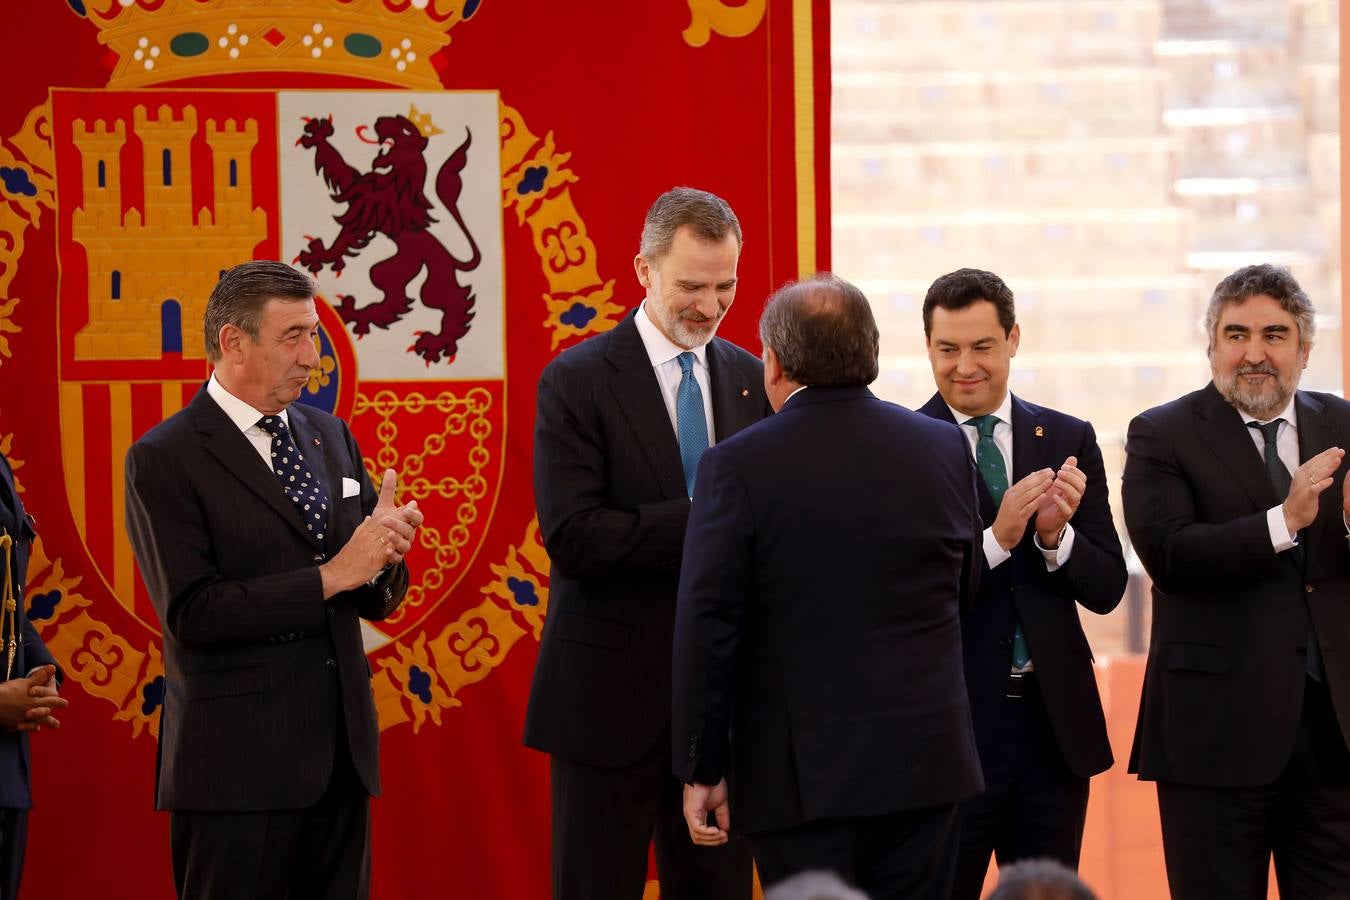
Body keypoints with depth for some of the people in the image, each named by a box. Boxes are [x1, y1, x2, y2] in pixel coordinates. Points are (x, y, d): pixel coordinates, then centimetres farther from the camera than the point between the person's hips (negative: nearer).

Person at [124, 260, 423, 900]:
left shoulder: (330, 437, 13)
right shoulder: (163, 461, -8)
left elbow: (376, 601, 14)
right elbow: (191, 615, -17)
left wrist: (385, 556, -10)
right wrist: (330, 576, -18)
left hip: (341, 751, 6)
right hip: (239, 761, -6)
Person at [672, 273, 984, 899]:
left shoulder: (737, 467, -9)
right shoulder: (944, 449, 2)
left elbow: (706, 631, -9)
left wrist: (702, 771, -2)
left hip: (799, 773, -3)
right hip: (925, 759, 3)